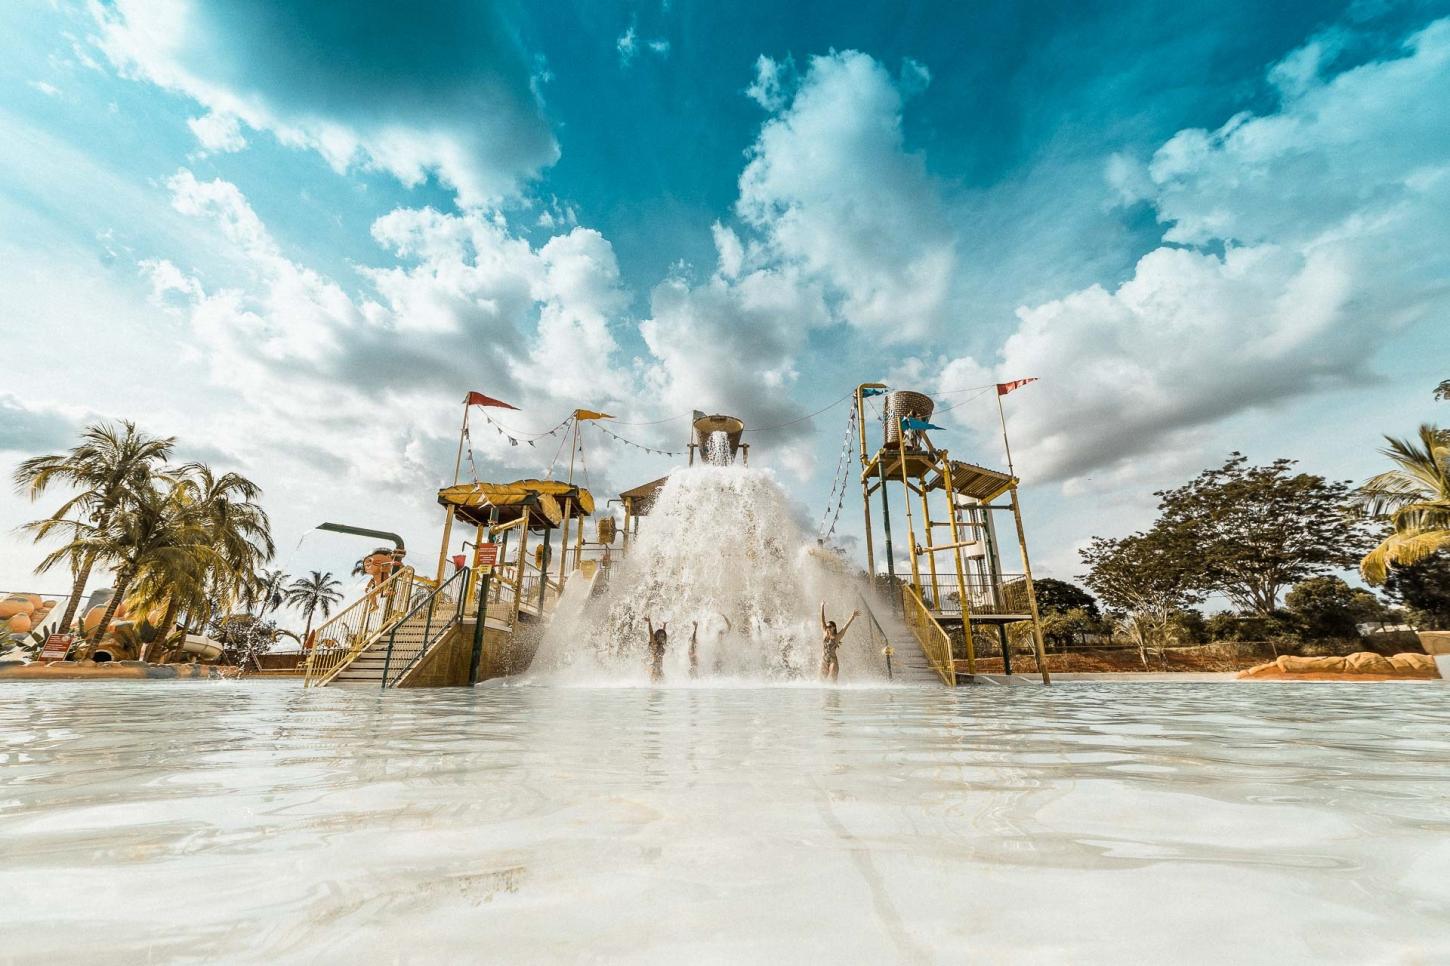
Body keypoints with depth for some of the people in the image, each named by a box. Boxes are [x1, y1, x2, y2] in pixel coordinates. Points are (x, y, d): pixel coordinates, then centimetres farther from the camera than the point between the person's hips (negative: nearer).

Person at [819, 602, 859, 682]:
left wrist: (852, 617, -17)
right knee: (823, 681, 4)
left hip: (833, 661, -4)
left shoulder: (837, 637, -1)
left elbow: (846, 626, -9)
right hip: (824, 661, 4)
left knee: (833, 681, -7)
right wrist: (822, 607, 10)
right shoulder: (824, 634, 8)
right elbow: (822, 620, 9)